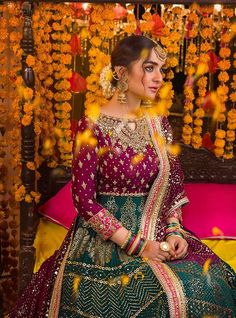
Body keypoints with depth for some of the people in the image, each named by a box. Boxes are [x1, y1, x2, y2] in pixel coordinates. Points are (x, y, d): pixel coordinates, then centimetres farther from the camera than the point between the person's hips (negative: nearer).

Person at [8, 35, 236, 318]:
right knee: (169, 295, -25)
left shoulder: (158, 123, 6)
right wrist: (136, 245, -16)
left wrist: (173, 229, -4)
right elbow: (84, 200, -14)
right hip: (105, 241, -6)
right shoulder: (93, 127, -12)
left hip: (156, 234, 6)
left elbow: (172, 184, 12)